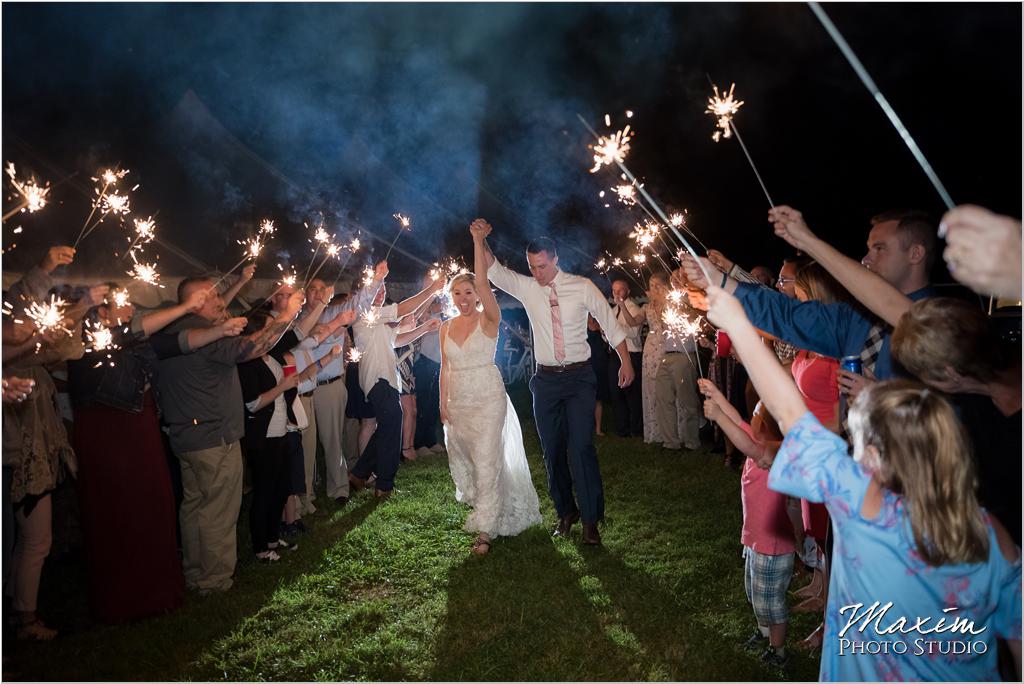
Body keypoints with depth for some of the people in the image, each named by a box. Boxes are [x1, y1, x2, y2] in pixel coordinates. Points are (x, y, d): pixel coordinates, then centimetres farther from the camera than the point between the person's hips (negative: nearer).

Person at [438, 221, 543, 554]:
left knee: (487, 461, -7)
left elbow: (483, 282, -23)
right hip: (458, 401, 6)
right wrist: (443, 403, 5)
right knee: (460, 458, 15)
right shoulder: (447, 327, 7)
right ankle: (485, 507, 41)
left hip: (488, 398, -5)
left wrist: (478, 242, -27)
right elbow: (445, 368, 10)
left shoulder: (489, 319, -8)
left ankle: (486, 529, 1)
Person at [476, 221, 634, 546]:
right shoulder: (526, 288, 2)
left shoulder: (582, 287, -4)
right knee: (552, 449, 8)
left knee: (581, 447, -9)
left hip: (579, 376, -3)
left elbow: (610, 322, 2)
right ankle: (565, 512, 25)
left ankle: (591, 519, 4)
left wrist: (626, 362, 2)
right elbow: (494, 271, -6)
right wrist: (481, 240, -22)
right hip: (546, 378, 3)